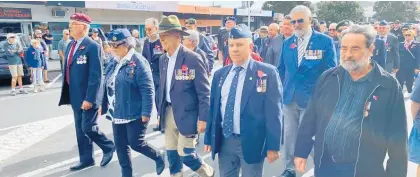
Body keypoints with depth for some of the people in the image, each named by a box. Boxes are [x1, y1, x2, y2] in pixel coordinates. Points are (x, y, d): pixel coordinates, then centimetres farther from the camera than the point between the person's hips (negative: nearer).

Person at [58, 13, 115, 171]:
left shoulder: (92, 46, -15)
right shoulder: (71, 45, 11)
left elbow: (96, 75, -20)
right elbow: (69, 70, 16)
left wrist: (89, 98, -22)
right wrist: (69, 94, 14)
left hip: (87, 97, -8)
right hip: (75, 96, 8)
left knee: (88, 127, -5)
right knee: (80, 129, 14)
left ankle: (109, 147, 20)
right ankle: (86, 159, 27)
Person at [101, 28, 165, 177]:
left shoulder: (138, 62, -14)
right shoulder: (113, 63, 9)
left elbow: (147, 90, -17)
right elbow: (107, 86, 17)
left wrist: (146, 112, -19)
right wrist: (104, 106, 17)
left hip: (135, 114, -7)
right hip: (117, 113, 7)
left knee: (135, 143, -4)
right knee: (120, 146, 10)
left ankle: (159, 156, 24)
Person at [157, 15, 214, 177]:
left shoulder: (193, 59, -14)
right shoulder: (163, 60, 7)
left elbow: (204, 92, -14)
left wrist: (203, 118, -16)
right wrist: (161, 112, 15)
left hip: (187, 114, -6)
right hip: (169, 112, 7)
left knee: (185, 154, -1)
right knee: (172, 154, 14)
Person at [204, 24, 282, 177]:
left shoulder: (267, 73, -8)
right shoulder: (220, 74, 6)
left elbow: (273, 112, -9)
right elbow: (213, 108, 10)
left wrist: (273, 146, -10)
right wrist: (209, 138, 11)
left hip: (252, 142, -4)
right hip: (224, 141, 4)